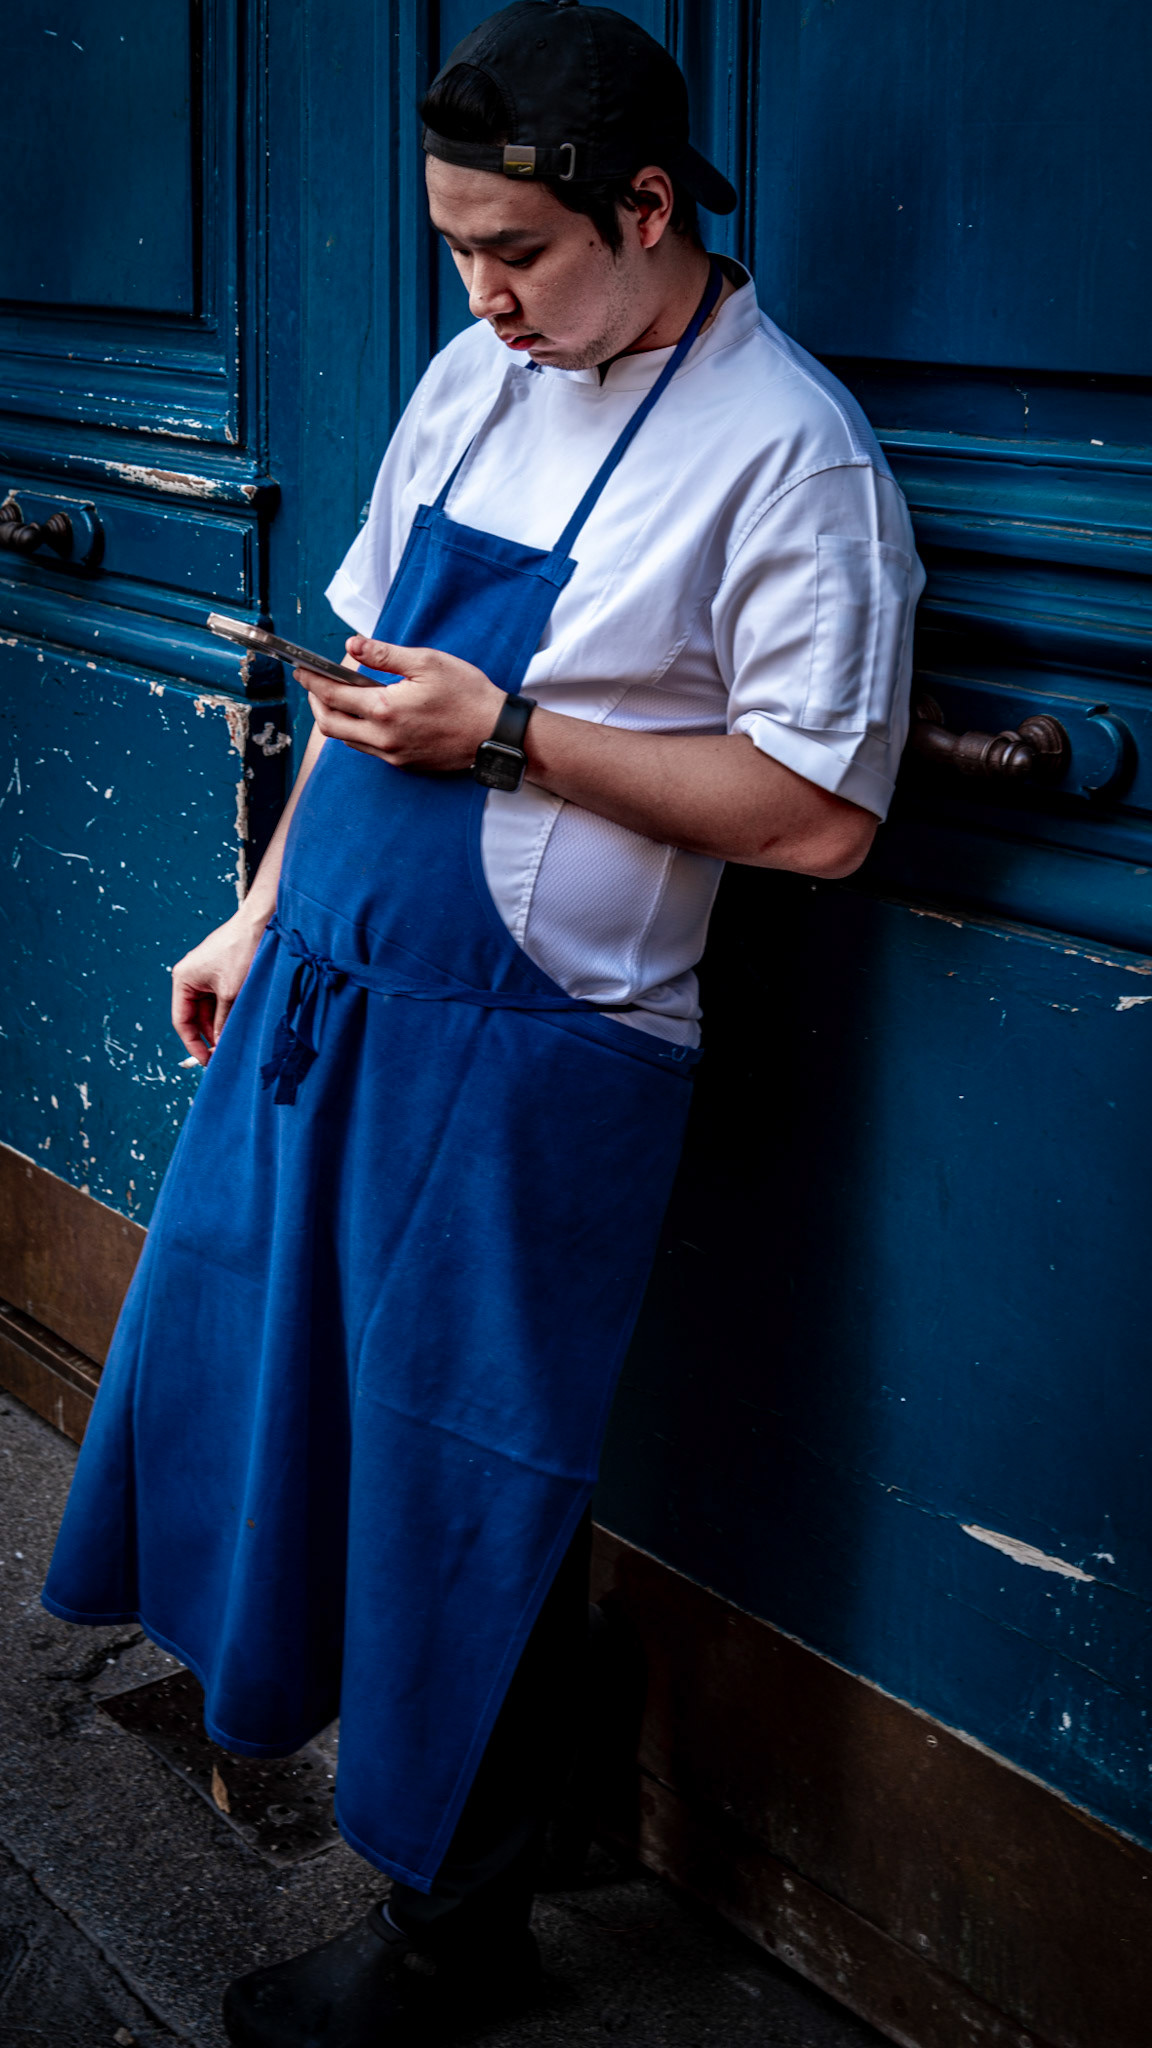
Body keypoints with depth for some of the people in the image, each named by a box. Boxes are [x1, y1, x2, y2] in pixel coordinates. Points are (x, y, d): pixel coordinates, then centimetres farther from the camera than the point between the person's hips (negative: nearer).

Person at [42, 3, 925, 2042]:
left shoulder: (791, 454, -15)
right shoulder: (473, 380, 8)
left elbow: (817, 813, -19)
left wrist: (512, 738, -20)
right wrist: (262, 912, 17)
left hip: (526, 1052, -7)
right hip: (322, 987, 7)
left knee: (464, 1491, 6)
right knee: (238, 1344, 20)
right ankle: (265, 1671, 48)